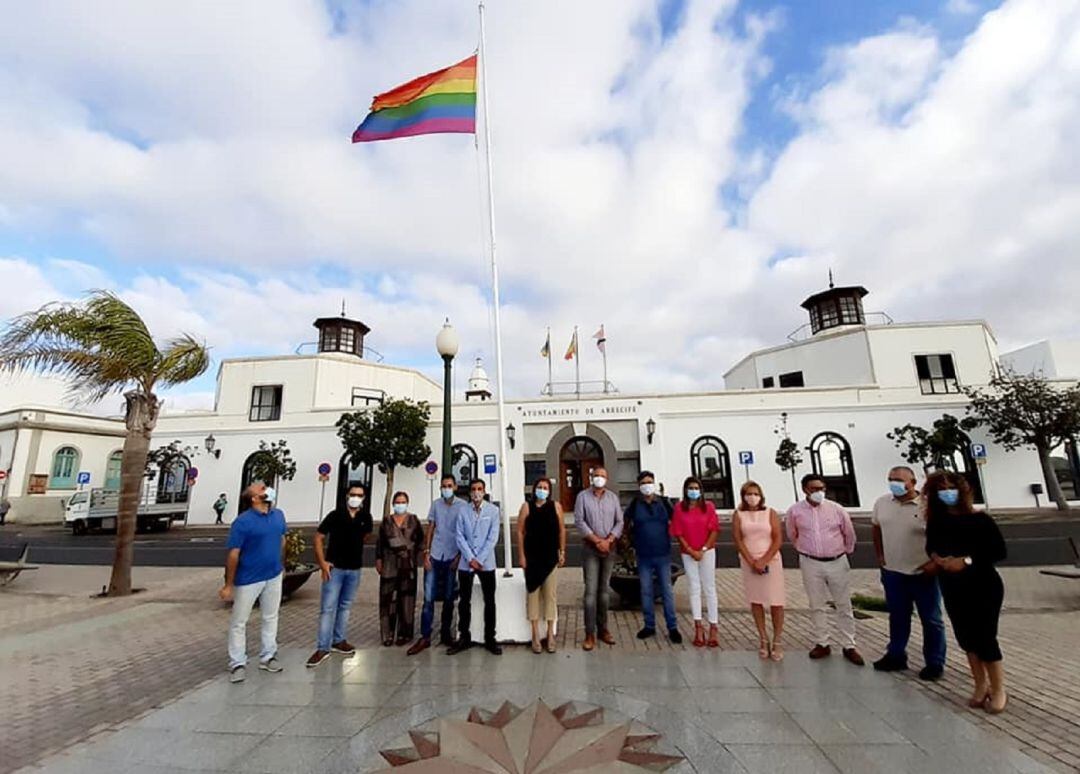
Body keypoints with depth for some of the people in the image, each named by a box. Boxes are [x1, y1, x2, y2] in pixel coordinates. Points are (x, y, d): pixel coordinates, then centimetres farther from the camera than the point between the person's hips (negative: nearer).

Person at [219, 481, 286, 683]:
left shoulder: (278, 515, -2)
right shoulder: (242, 522, -20)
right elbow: (233, 555, -16)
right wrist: (228, 585, -12)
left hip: (274, 576, 5)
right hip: (248, 579, -5)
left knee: (271, 617, 16)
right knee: (239, 622, 9)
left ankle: (268, 657, 31)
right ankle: (237, 664, 25)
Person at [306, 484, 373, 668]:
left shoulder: (365, 517, -3)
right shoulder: (335, 515, -11)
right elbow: (319, 537, -6)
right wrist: (322, 562, -11)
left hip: (354, 568, 3)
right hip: (334, 567, -3)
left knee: (345, 606, 15)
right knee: (328, 607, -2)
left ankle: (339, 641, 29)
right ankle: (322, 648, 7)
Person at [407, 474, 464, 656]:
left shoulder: (463, 506, -3)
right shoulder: (435, 505, 5)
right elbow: (430, 529, 6)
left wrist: (459, 557, -6)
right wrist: (426, 553, -2)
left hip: (452, 558, -1)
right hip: (435, 556, 2)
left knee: (449, 598, 10)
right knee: (428, 598, 1)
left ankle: (446, 632, 25)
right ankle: (425, 637, 9)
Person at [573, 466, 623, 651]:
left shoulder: (613, 497, 5)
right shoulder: (583, 496, -3)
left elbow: (619, 522, 3)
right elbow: (579, 521, -9)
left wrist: (608, 540, -9)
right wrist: (597, 540, -12)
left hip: (610, 548, 3)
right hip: (590, 548, -3)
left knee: (604, 589, 11)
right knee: (591, 590, -4)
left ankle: (603, 629, 20)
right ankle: (590, 634, 2)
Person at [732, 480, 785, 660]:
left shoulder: (770, 513, 0)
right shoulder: (738, 515, 2)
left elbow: (778, 539, -5)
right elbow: (738, 540, -2)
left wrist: (763, 561, -12)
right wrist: (752, 562, -11)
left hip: (771, 561, -1)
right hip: (749, 562, 1)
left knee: (776, 602, -1)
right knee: (755, 601, 7)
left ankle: (777, 641, 11)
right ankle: (763, 639, 19)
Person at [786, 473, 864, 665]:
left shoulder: (837, 509, -7)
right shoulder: (795, 511, -8)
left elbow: (849, 534, 9)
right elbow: (793, 536, 10)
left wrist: (845, 552, 16)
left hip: (837, 562, 0)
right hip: (811, 564, 0)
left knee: (844, 606, 9)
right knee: (817, 606, 10)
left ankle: (849, 646, 21)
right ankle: (822, 644, 23)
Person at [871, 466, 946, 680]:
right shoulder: (881, 503, -1)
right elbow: (877, 529, 13)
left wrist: (936, 562, -15)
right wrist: (880, 556, 10)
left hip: (924, 573, -4)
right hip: (892, 572, 4)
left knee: (931, 620, 11)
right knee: (897, 617, 17)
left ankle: (935, 663, 25)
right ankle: (896, 655, 30)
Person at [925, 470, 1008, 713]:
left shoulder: (980, 520, -12)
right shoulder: (935, 522, -2)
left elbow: (999, 551, -12)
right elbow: (931, 547, 10)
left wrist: (967, 560, -22)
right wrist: (936, 557, -11)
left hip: (984, 588, -4)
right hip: (952, 590, 4)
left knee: (986, 639, 2)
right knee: (966, 638, 13)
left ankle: (998, 691, 22)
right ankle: (981, 686, 30)